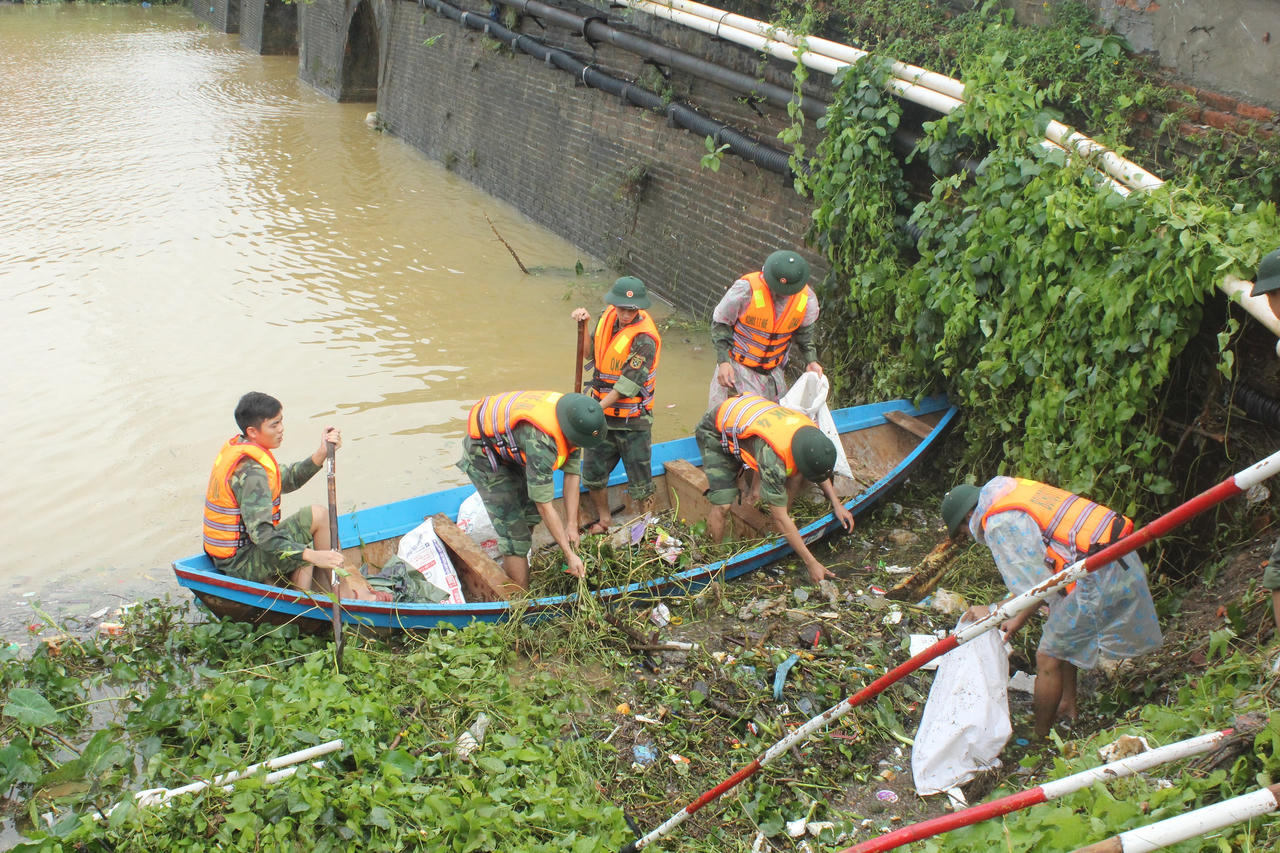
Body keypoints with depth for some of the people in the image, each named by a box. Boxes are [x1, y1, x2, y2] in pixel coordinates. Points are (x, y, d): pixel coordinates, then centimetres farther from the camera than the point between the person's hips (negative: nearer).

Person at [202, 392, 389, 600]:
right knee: (317, 515, -14)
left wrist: (322, 454, -2)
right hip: (241, 564, -10)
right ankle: (342, 590, -3)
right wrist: (312, 555, -36)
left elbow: (287, 479, 11)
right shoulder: (250, 472, -24)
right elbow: (261, 534, -31)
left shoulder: (237, 446, 6)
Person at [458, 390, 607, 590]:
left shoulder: (575, 419, -16)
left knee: (530, 509, 18)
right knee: (514, 530, -11)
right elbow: (545, 505, -34)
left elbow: (572, 474, -6)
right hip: (483, 452, -9)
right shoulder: (541, 441, -41)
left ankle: (509, 568, 40)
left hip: (508, 446, 9)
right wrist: (569, 555, -28)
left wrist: (572, 525, -7)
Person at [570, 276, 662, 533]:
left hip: (632, 421, -6)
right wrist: (584, 324, -4)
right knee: (593, 473, 15)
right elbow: (591, 353, 13)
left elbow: (627, 385, -24)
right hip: (601, 415, 6)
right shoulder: (608, 317, -1)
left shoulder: (644, 339, -23)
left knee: (639, 482, 5)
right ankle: (604, 519, 37)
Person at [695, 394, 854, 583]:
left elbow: (820, 471, 6)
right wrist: (811, 563, -29)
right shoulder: (772, 457, -42)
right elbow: (780, 517, -32)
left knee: (797, 474, -5)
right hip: (715, 432, -7)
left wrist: (836, 503, -2)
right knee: (722, 505, -20)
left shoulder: (811, 433, -21)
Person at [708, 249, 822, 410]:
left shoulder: (807, 299, -11)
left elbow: (804, 333, 9)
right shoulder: (746, 289, -25)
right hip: (738, 365, -4)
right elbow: (720, 322, -12)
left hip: (772, 370, 4)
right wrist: (723, 361, -18)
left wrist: (811, 361, -5)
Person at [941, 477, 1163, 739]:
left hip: (1099, 578, -10)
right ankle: (1067, 705, 43)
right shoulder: (1015, 492, 19)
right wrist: (1020, 619, 26)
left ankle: (1040, 737, 17)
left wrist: (992, 613, 2)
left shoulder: (999, 524, -11)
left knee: (1049, 659, 4)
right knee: (1063, 639, 29)